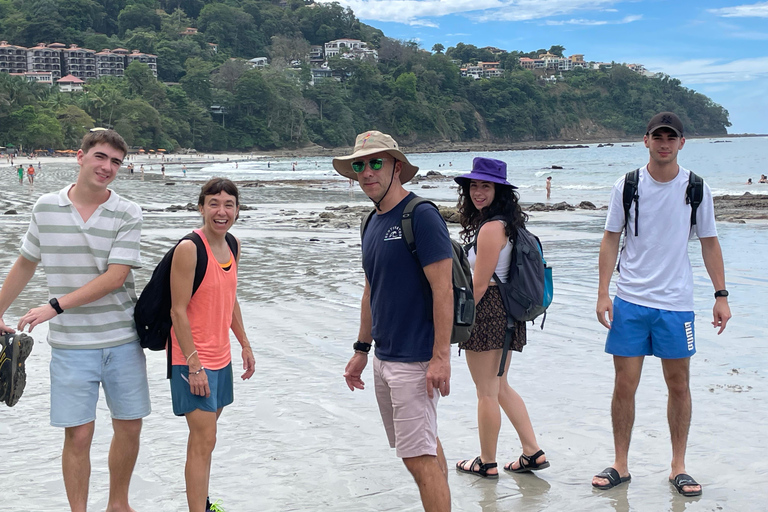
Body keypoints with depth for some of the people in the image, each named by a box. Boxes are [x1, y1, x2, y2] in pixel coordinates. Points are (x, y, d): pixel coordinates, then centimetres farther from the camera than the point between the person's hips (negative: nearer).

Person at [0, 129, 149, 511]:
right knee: (78, 434, 0)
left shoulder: (127, 214, -5)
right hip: (70, 343, 0)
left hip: (122, 339, 0)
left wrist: (56, 305, -19)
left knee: (129, 426, 10)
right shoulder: (46, 208, 1)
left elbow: (115, 277, -15)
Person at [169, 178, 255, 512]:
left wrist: (245, 345, 17)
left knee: (203, 435, 18)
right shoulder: (189, 248, -18)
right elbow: (178, 311, -18)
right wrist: (194, 364, -20)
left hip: (220, 357, 8)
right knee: (204, 441, -7)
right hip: (193, 360, -8)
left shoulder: (233, 245, 6)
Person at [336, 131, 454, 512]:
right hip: (384, 358, 8)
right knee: (425, 447, 16)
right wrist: (361, 350, 21)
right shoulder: (373, 224, 12)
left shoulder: (421, 216, -14)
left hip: (415, 361, -8)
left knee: (420, 459, -7)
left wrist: (441, 357, -21)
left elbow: (443, 289, -18)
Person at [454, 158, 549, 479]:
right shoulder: (505, 223, 11)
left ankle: (487, 462, 17)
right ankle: (533, 453, 20)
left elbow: (479, 286, -19)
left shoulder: (491, 228, -19)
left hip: (487, 311, -10)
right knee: (500, 388, 19)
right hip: (505, 314, 10)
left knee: (487, 392, 4)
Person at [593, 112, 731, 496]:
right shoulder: (626, 187, 0)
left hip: (676, 302, 0)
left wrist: (721, 296, 3)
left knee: (679, 385, 6)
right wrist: (603, 293, -3)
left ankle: (678, 467, 19)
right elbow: (611, 240, 4)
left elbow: (709, 244, 7)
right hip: (630, 300, 0)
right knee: (625, 384, 2)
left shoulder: (697, 190, 1)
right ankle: (620, 465, 15)